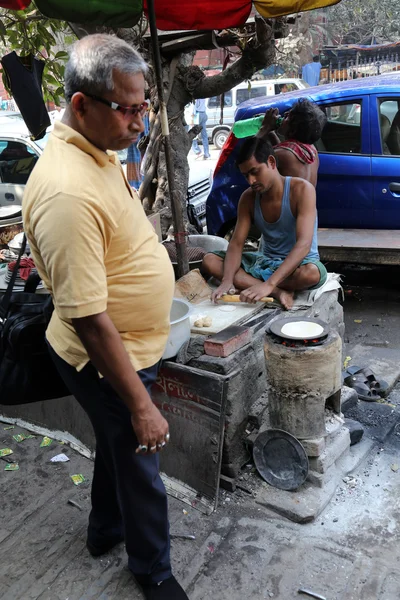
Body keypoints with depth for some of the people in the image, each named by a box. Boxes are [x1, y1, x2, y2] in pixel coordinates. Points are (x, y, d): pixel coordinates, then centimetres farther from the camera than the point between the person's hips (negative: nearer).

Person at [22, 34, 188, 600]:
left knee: (118, 444, 28)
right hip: (108, 361, -9)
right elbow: (89, 320, -31)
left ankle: (105, 528, 55)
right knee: (139, 464, 12)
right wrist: (140, 405, -25)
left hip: (130, 346, 9)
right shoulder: (67, 191, -33)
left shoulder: (98, 151, 0)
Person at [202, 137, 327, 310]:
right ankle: (278, 292, -26)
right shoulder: (248, 198, -3)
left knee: (312, 273, -41)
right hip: (266, 262, 5)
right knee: (209, 261, -16)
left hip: (299, 263, -5)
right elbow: (236, 243, -8)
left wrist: (268, 284, -43)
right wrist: (227, 280, -30)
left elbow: (303, 245, -31)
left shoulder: (301, 189, -20)